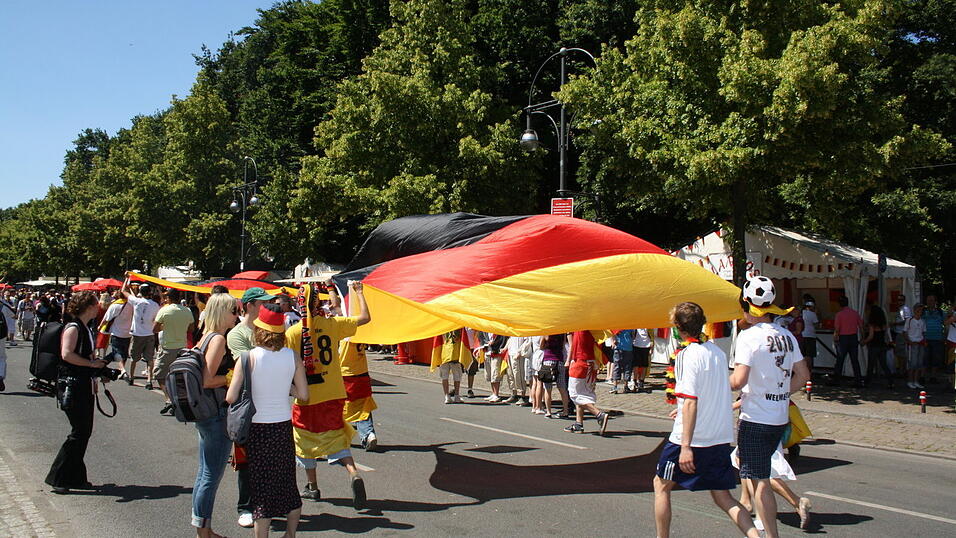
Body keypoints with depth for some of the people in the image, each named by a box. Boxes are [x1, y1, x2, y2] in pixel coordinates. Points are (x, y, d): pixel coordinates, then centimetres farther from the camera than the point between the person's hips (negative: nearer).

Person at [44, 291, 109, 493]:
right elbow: (67, 354, -26)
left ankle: (76, 478, 17)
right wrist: (92, 363, -20)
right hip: (72, 386, -10)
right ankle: (57, 478, 1)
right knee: (79, 432, -8)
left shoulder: (86, 328, 16)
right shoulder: (73, 328, -13)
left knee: (85, 431, 10)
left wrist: (98, 364, 15)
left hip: (85, 385, 10)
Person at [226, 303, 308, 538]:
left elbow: (231, 397, -15)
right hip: (284, 426, 3)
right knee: (287, 483, 18)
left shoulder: (249, 357, -13)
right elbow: (303, 394, -3)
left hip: (257, 428, -3)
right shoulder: (292, 356, -5)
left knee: (262, 484, 7)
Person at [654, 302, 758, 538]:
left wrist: (686, 446, -23)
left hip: (693, 438, -7)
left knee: (661, 485, 13)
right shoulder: (718, 352, 8)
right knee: (723, 497, 11)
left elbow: (690, 402, -21)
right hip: (721, 438, 7)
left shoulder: (687, 355, -15)